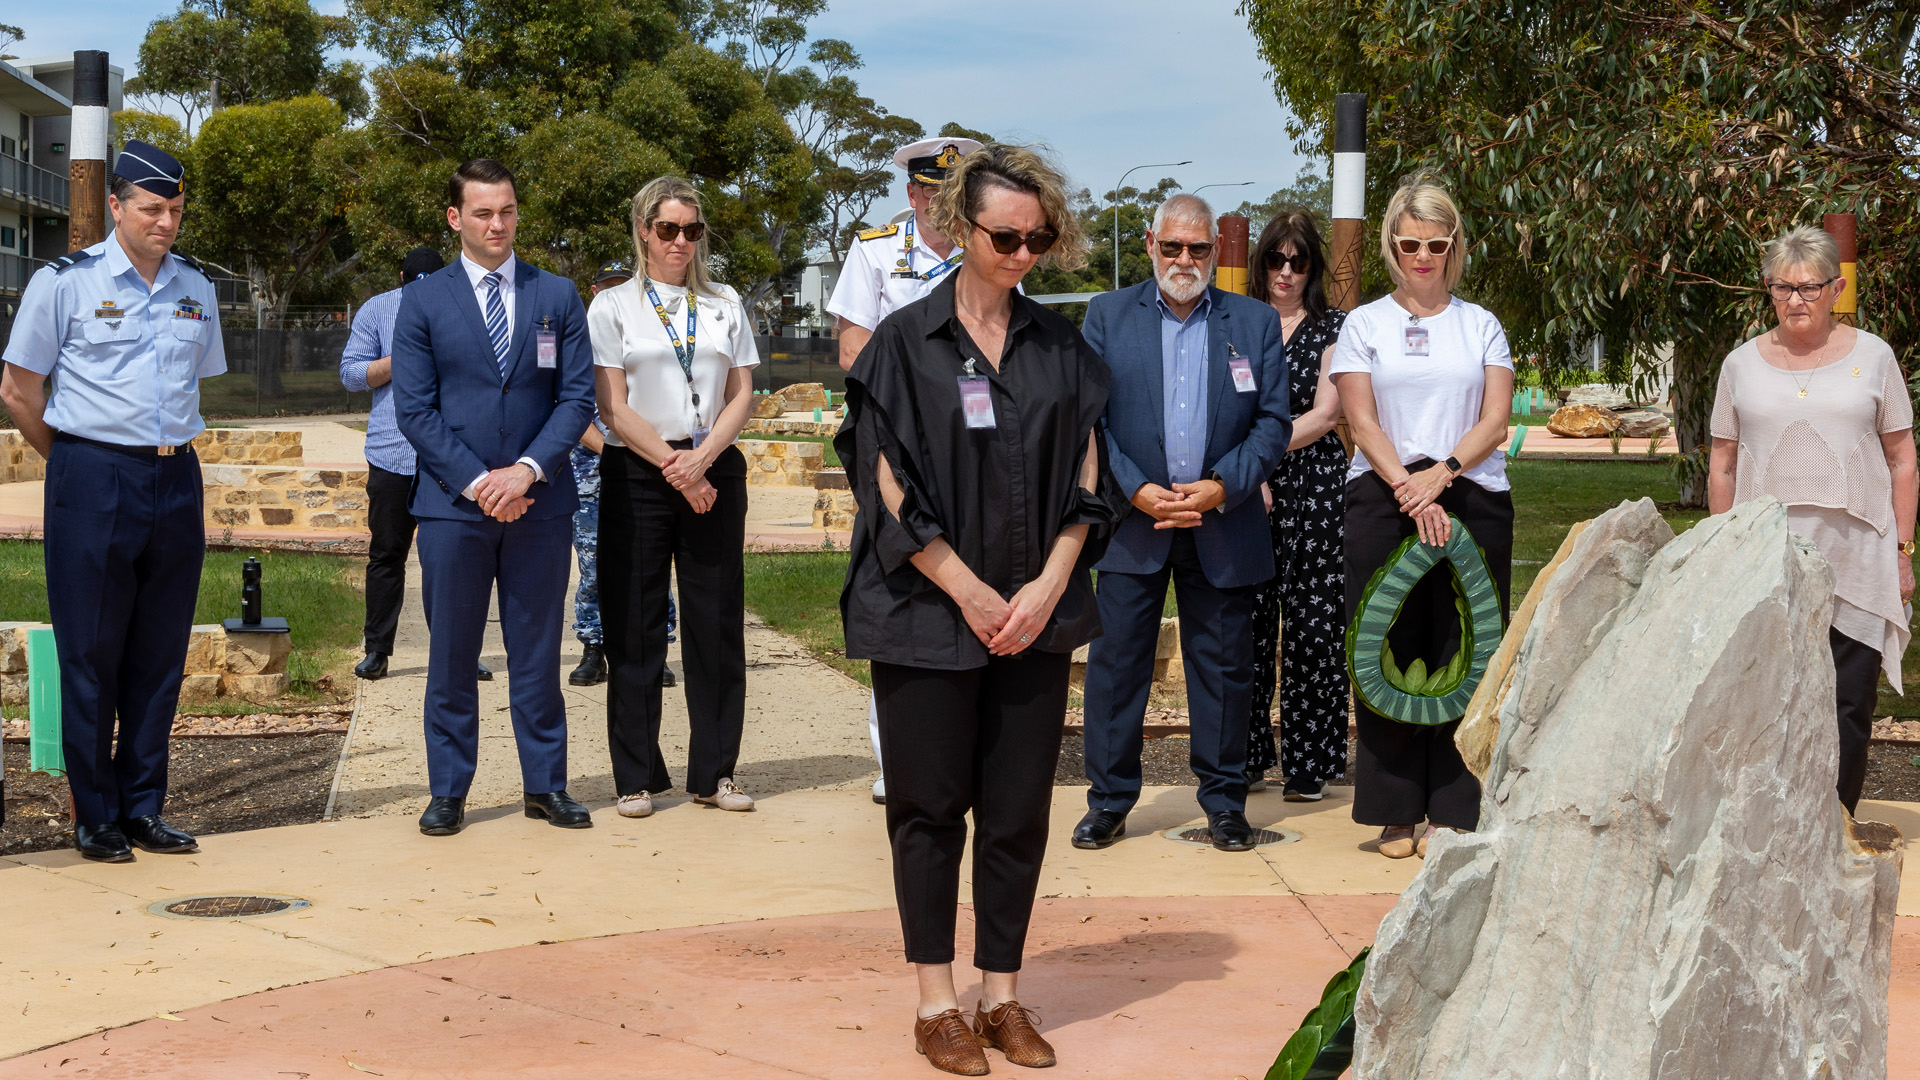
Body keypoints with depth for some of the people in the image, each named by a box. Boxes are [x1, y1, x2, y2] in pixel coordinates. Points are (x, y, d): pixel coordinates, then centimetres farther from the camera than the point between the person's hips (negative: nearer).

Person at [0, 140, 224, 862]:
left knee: (160, 654, 7)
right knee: (90, 654, 1)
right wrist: (76, 464, 8)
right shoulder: (63, 282, -3)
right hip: (93, 483, -4)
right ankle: (94, 816, 9)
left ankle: (143, 808, 17)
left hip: (176, 481, 4)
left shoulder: (196, 289, 11)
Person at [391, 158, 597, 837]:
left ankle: (546, 784, 15)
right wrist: (475, 481, -12)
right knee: (451, 655, 4)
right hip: (452, 503, -1)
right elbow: (414, 409, -1)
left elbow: (578, 396, 2)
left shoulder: (558, 297, 8)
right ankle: (448, 792, 13)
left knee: (537, 652, 7)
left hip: (539, 501, 1)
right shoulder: (423, 302, 4)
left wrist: (527, 470, -11)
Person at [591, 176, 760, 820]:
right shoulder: (613, 307, 4)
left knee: (716, 622, 2)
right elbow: (612, 406, -4)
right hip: (637, 476, -2)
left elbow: (741, 396, 7)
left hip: (715, 471, 2)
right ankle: (637, 776, 8)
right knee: (634, 627, 0)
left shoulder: (725, 306, 13)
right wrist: (675, 467, -11)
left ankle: (715, 771, 10)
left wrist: (702, 458, -10)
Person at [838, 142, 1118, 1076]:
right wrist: (971, 594, -11)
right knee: (932, 808, 3)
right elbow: (890, 483, -7)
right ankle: (935, 1001, 13)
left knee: (1019, 811, 6)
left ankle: (1002, 994, 17)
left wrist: (1047, 587, -6)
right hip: (928, 613, -3)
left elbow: (1085, 476, 7)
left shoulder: (1060, 347, 7)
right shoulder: (906, 341, -3)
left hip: (1034, 614, 3)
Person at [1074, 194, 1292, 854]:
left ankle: (1224, 802, 18)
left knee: (1224, 668, 6)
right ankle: (1109, 800, 13)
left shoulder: (1255, 322, 7)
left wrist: (1222, 486, -11)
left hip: (1223, 523, 1)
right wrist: (1137, 491, -12)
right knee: (1115, 663, 2)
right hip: (1132, 521, 0)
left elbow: (1273, 421, 3)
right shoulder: (1108, 315, 5)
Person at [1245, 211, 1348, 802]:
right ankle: (1247, 757, 10)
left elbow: (1326, 413, -3)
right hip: (1242, 491, 2)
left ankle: (1309, 763, 4)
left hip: (1314, 487, -2)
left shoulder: (1333, 327, 6)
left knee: (1312, 625, -3)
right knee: (1246, 625, 1)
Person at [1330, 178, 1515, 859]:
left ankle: (1456, 811, 2)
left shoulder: (1481, 325, 14)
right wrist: (1411, 492, -12)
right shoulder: (1364, 324, 10)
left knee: (1462, 654, -3)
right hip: (1382, 500, -1)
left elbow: (1495, 421, 4)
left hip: (1471, 500, 1)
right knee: (1390, 654, -2)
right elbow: (1361, 421, 1)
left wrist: (1442, 472, -13)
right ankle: (1397, 811, 5)